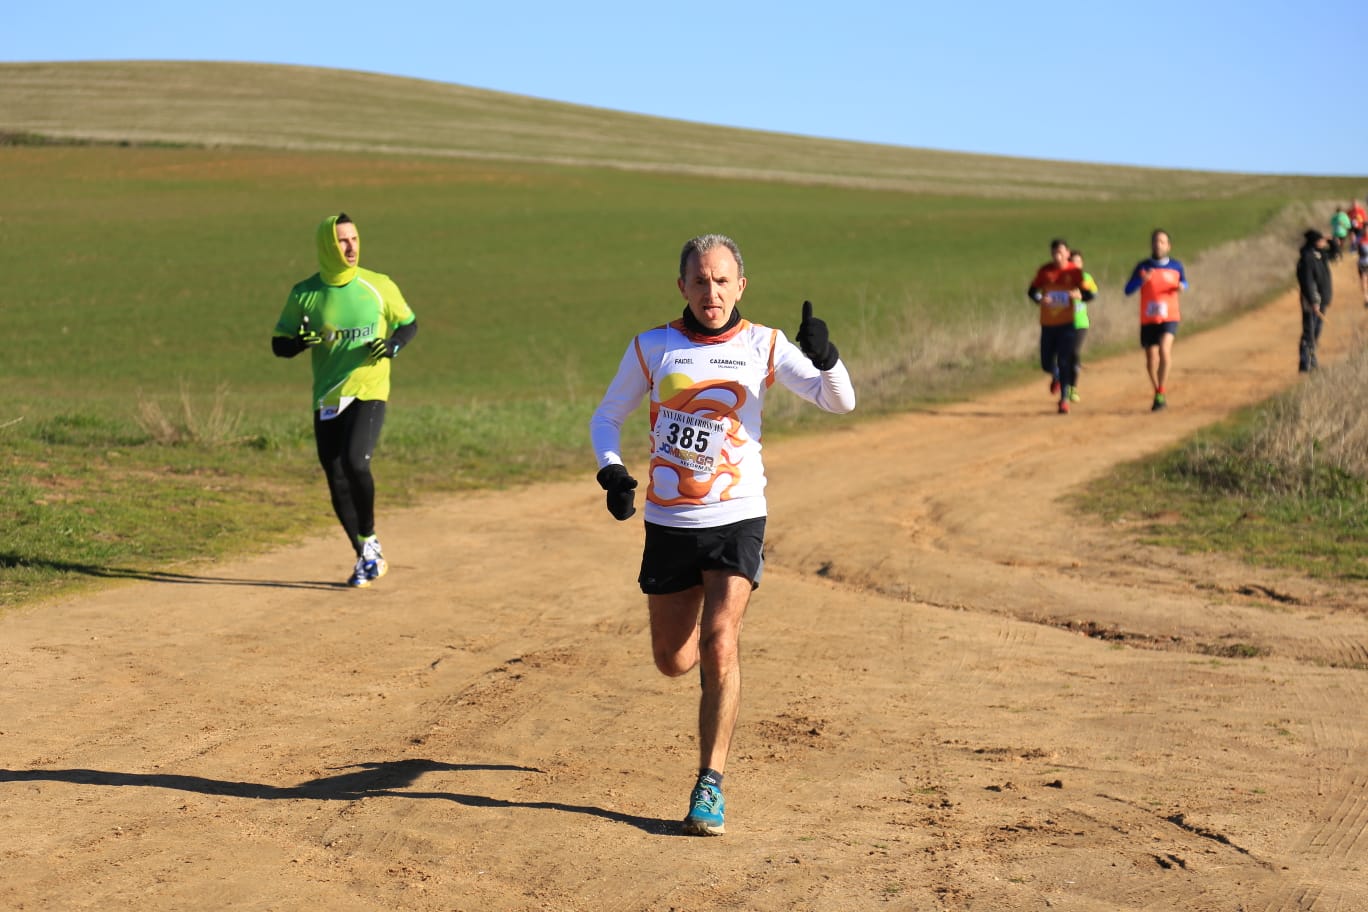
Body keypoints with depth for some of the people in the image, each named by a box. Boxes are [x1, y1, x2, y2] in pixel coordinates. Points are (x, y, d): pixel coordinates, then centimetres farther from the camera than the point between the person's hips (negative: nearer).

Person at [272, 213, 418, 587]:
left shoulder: (380, 286, 0)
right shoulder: (304, 293, 1)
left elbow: (409, 324, 13)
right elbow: (279, 344, 6)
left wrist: (395, 343, -10)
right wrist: (301, 343, -17)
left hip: (369, 392, -2)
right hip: (327, 398, 2)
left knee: (355, 461, -23)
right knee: (337, 480, 3)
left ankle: (370, 539, -1)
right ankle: (365, 557, 21)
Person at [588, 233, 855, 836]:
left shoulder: (763, 346, -1)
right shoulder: (651, 347, 2)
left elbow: (840, 402, -7)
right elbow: (606, 417, 10)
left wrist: (825, 358, -29)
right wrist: (611, 473, -9)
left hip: (737, 520, -2)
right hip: (669, 522, 2)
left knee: (719, 646, -18)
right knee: (673, 661, 10)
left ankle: (710, 785, -7)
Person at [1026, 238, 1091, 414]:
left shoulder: (1074, 271, -3)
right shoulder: (1044, 271, 1)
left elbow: (1088, 293, -3)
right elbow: (1031, 291, 4)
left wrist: (1078, 295, -26)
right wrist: (1040, 299, -19)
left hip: (1066, 323, -2)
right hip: (1047, 323, 2)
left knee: (1064, 362, -7)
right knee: (1046, 363, 4)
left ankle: (1064, 399, 3)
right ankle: (1055, 376, 40)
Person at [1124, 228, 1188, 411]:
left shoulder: (1176, 266, 4)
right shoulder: (1143, 267, 0)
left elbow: (1184, 282, 21)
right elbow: (1128, 290, -4)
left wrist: (1181, 286, -3)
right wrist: (1141, 280, -23)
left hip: (1169, 318, -1)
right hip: (1148, 320, 1)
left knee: (1164, 350, -25)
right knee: (1151, 359, 7)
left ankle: (1161, 393, -17)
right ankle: (1158, 394, 28)